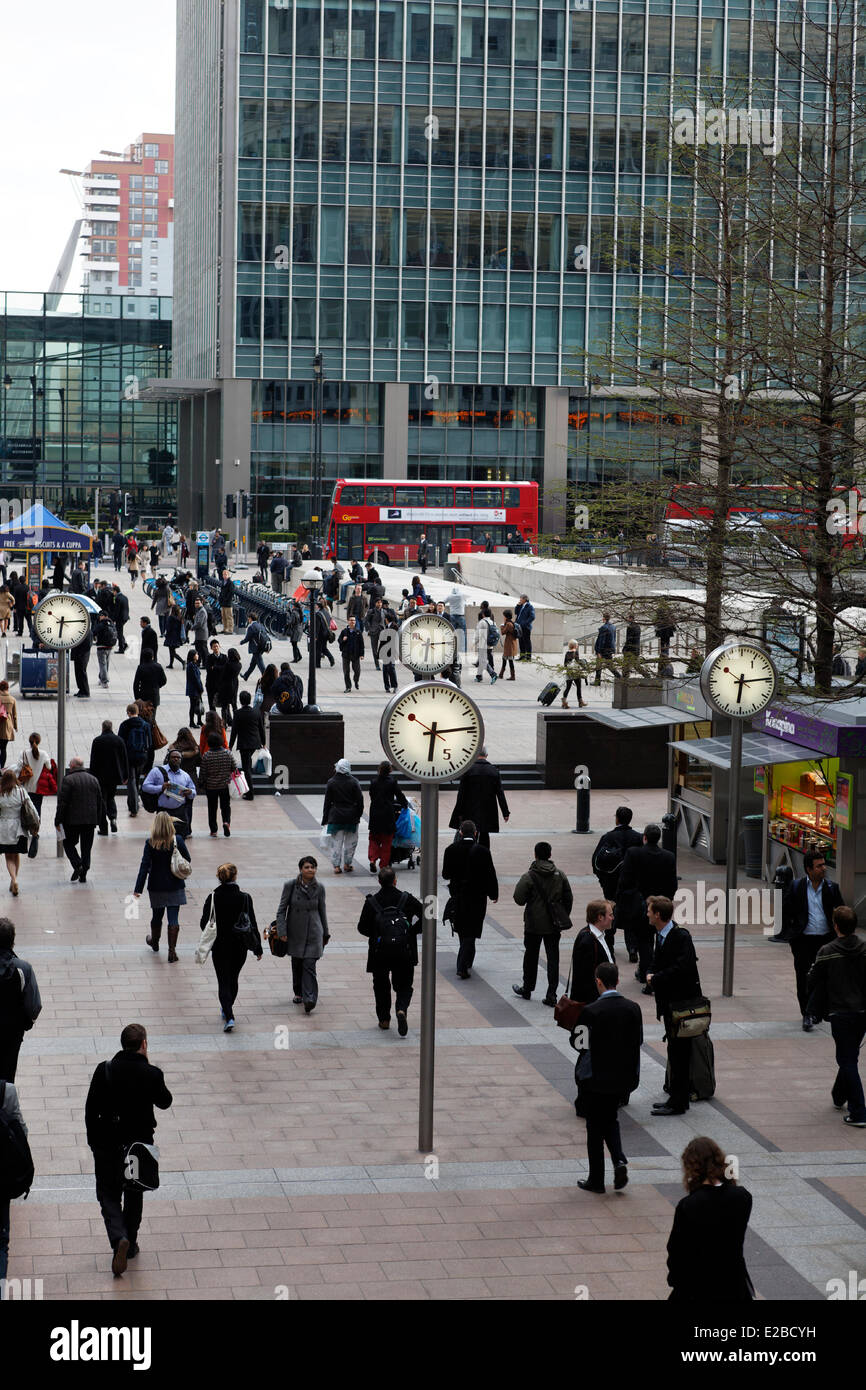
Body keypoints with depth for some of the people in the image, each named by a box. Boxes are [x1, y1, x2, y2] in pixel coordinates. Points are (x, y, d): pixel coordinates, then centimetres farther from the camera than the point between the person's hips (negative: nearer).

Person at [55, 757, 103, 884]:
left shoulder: (68, 780, -9)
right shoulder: (93, 779, 10)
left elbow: (62, 803, -11)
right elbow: (99, 801, 13)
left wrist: (58, 820, -6)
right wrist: (97, 820, 18)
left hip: (72, 820, -4)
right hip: (91, 820, 4)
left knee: (69, 843, 11)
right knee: (86, 847, 9)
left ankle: (77, 865, -9)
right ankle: (83, 875, 8)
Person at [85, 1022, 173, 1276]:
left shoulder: (104, 1070, -10)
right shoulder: (152, 1074, -13)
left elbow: (90, 1109, -5)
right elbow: (165, 1102, 5)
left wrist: (94, 1141, 7)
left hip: (107, 1143, 0)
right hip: (139, 1143, 0)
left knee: (108, 1194, 10)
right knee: (134, 1195, 19)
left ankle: (119, 1238, -12)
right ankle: (130, 1244, 28)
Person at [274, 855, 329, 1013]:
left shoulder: (319, 888, -2)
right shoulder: (290, 886, -7)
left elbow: (322, 911, 9)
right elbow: (281, 910, -3)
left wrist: (325, 934, 15)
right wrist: (282, 931, -12)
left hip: (313, 933, -1)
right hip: (295, 933, 1)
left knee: (309, 965, -11)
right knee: (297, 965, 13)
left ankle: (309, 999, -16)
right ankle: (299, 993, 32)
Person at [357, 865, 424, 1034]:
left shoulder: (371, 902, -4)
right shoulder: (406, 899, -3)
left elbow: (362, 928, 0)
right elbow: (425, 917, -6)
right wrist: (413, 931, 7)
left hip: (380, 952, 0)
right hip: (404, 952, 0)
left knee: (381, 986, 18)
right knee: (404, 985, 10)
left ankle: (384, 1020, 20)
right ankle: (401, 1009, -18)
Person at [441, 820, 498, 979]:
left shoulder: (451, 850, -8)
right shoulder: (482, 851, -15)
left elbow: (445, 874, -1)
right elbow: (490, 875, -8)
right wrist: (493, 894, 7)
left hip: (457, 896, 3)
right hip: (477, 897, -3)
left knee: (462, 931, 21)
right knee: (470, 934, 2)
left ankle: (465, 963, 34)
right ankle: (463, 967, -5)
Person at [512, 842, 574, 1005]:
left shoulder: (528, 876, -13)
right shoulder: (560, 875, 1)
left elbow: (519, 899, -14)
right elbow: (568, 898, 5)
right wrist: (563, 919, 14)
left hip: (534, 924, -3)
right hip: (553, 925, 3)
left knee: (531, 956, 14)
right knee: (553, 957, 4)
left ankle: (527, 989, 29)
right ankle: (551, 995, -1)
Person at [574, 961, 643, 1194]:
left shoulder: (592, 1011, -19)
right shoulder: (633, 1008, -5)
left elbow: (587, 1046, -15)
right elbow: (638, 1041, 2)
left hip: (597, 1078, -5)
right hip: (623, 1077, 5)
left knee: (595, 1129, 9)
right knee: (610, 1120, 24)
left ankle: (596, 1180, 16)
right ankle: (619, 1161, 2)